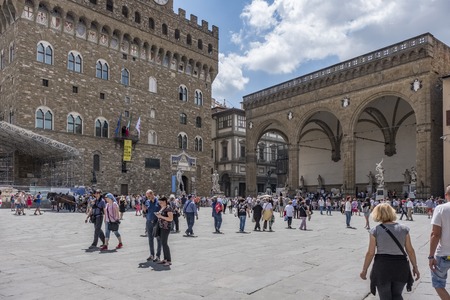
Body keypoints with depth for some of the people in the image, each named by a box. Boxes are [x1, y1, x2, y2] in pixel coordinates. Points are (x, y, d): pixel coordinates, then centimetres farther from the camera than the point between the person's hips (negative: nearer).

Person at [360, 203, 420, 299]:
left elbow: (370, 253, -7)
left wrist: (364, 270, 3)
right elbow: (410, 250, 0)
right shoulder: (404, 229, -1)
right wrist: (415, 267, 13)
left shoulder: (375, 230, -8)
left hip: (382, 266, -2)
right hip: (401, 265, 3)